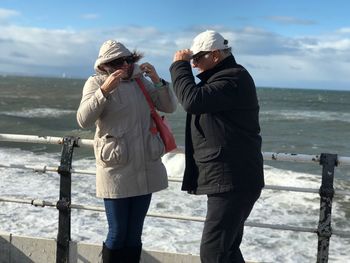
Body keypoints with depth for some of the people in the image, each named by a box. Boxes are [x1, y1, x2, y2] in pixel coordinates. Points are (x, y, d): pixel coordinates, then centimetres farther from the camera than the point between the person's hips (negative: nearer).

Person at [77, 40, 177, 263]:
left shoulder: (141, 81, 9)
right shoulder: (96, 82, -3)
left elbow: (170, 107, 7)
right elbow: (83, 120, -15)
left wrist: (158, 81, -8)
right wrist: (105, 90, -24)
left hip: (145, 170, 4)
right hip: (117, 171, -4)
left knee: (134, 235, 12)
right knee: (117, 234, 1)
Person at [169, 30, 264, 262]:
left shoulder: (234, 78, -16)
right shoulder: (221, 77, 19)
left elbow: (192, 100, -25)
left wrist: (180, 65, -14)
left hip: (233, 182, -11)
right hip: (228, 180, 11)